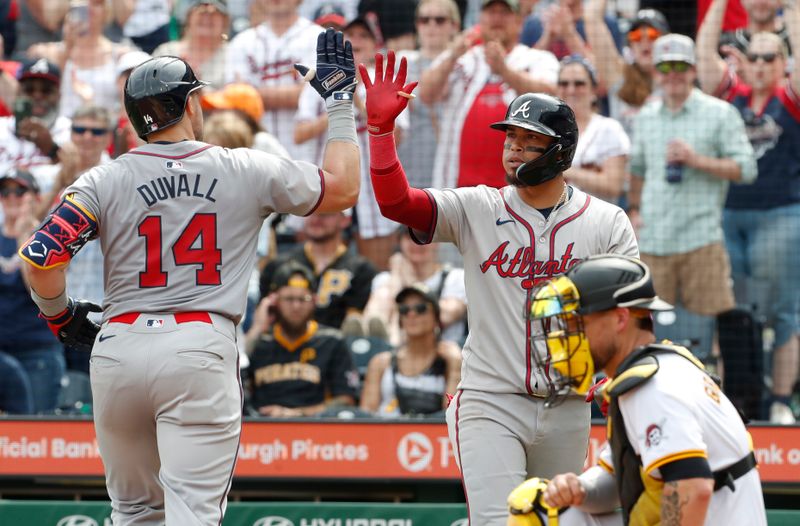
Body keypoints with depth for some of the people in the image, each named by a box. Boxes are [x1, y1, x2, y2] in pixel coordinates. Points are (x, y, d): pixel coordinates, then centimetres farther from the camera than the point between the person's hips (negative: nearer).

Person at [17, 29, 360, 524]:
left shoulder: (106, 180, 3)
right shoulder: (246, 171, 3)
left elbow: (40, 257, -7)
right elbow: (343, 187, 14)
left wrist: (60, 316, 13)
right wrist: (340, 101, 24)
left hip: (118, 350, 2)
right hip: (200, 349, -2)